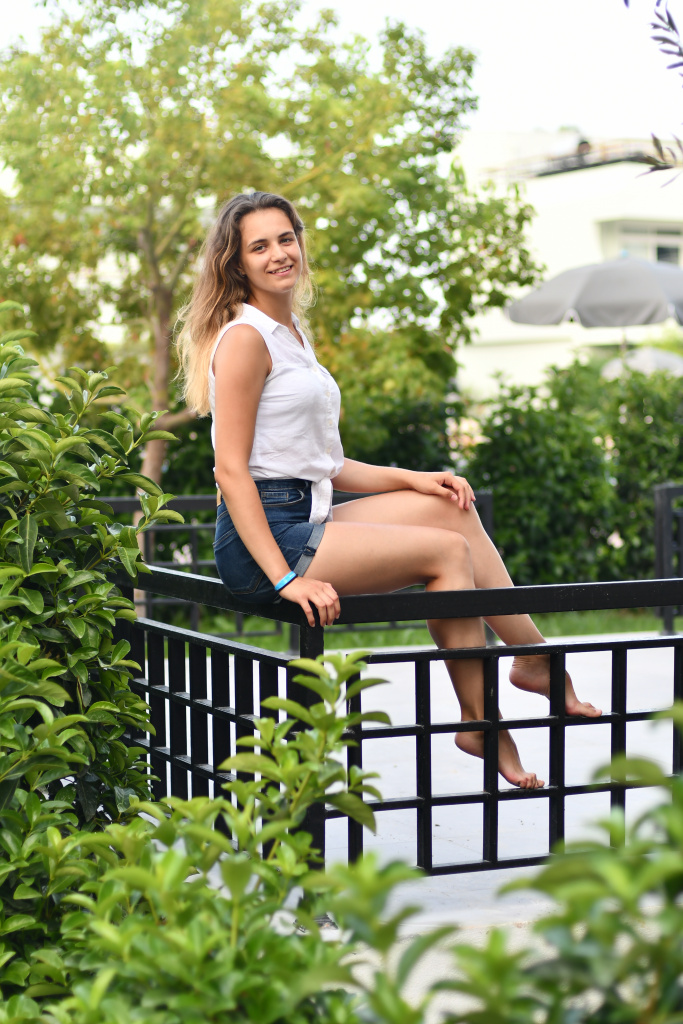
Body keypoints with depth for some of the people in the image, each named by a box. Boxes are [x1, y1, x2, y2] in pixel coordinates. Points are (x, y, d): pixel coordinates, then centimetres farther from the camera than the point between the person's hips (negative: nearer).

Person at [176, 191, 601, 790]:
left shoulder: (292, 335, 19)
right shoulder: (245, 337, -11)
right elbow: (231, 470, -17)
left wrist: (412, 479, 6)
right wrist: (285, 578, -25)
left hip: (308, 521, 9)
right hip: (261, 538, -9)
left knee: (453, 509, 4)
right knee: (448, 551, -11)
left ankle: (534, 657, 6)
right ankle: (478, 721, -5)